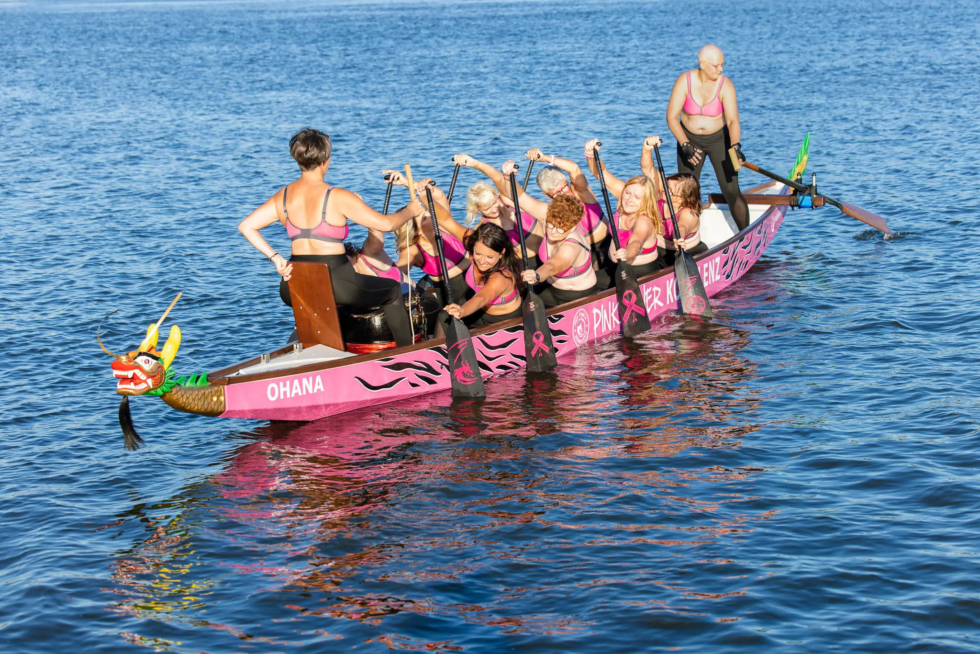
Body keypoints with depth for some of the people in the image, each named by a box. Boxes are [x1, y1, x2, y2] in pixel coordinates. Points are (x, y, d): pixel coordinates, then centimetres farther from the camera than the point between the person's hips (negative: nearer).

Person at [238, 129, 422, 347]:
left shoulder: (283, 197, 5)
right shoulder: (337, 197, -11)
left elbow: (246, 226, 4)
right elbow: (386, 223, -8)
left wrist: (275, 258, 3)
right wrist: (410, 211, 11)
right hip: (335, 283, -5)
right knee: (392, 290, 21)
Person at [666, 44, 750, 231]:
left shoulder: (725, 86, -19)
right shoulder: (684, 81, -17)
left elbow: (733, 121, -28)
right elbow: (671, 117, -16)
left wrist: (735, 146, -45)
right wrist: (685, 145, -26)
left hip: (719, 140, -1)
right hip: (689, 139, 1)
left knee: (731, 191, -9)